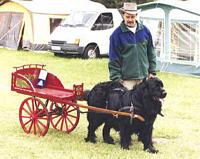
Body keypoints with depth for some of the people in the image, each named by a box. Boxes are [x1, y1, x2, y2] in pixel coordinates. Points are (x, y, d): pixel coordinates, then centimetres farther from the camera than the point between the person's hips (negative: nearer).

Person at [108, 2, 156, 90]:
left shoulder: (145, 30, 6)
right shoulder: (117, 34, -5)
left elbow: (151, 53, 13)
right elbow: (113, 59, -5)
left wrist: (152, 71, 9)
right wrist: (117, 79, -9)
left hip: (144, 77, 4)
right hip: (127, 79, -4)